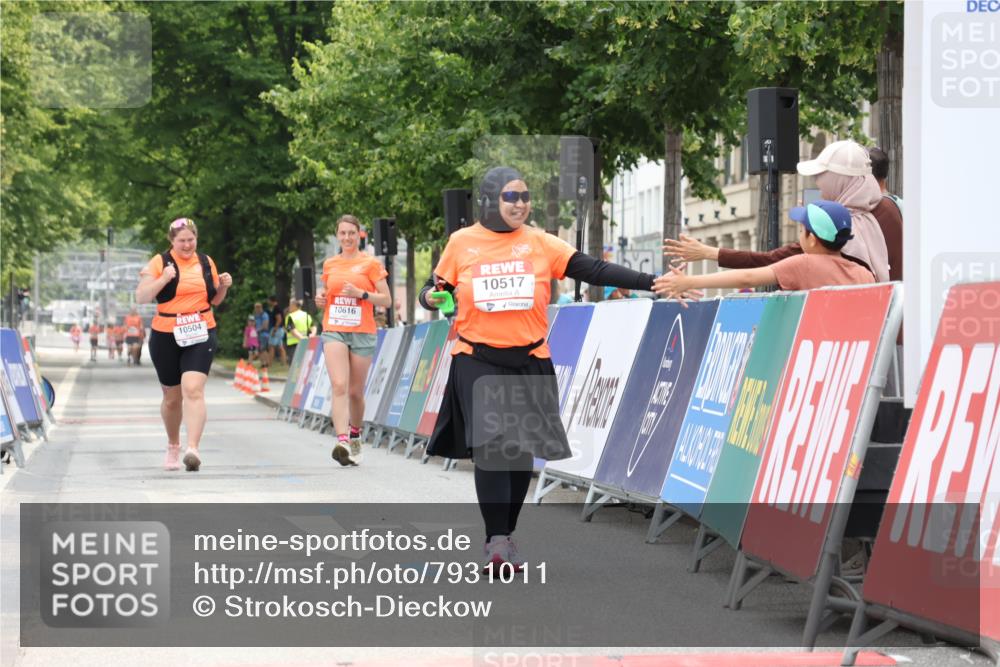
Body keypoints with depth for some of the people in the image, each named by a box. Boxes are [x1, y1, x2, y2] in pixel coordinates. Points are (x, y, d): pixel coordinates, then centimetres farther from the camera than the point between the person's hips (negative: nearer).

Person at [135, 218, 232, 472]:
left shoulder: (206, 263, 10)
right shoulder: (160, 263, -1)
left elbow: (214, 300, 21)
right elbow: (141, 297, -9)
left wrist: (224, 286, 0)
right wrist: (163, 279, -22)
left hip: (200, 336, 1)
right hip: (166, 337, 0)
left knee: (193, 389, -19)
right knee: (172, 397, 11)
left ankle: (192, 449, -30)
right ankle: (173, 446, 34)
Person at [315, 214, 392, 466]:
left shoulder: (371, 263, 1)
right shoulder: (330, 264, 12)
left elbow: (386, 300, -1)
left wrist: (361, 293, -15)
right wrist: (320, 299, 2)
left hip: (362, 333, -1)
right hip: (334, 330, 1)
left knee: (356, 391, 7)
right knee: (339, 386, -17)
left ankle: (355, 436, 31)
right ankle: (342, 441, -27)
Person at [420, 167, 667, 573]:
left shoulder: (541, 243, 1)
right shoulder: (462, 243, 1)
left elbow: (594, 271, -6)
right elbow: (435, 288, 12)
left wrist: (652, 282, -15)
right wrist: (431, 298, -13)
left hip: (529, 363, 2)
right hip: (478, 361, -2)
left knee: (521, 449, 5)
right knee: (490, 445, -14)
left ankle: (503, 538, 19)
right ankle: (497, 539, -13)